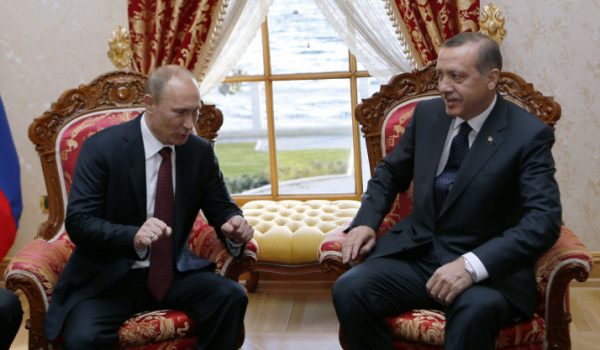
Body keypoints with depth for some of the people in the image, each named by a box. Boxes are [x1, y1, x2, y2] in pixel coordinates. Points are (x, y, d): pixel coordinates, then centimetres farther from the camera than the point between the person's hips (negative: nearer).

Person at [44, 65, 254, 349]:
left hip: (174, 273, 4)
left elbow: (222, 208, 10)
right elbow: (78, 222, -16)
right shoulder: (102, 148, -11)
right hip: (108, 278, -3)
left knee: (232, 297, -23)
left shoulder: (200, 151, 1)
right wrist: (134, 237, -35)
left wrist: (234, 225, -16)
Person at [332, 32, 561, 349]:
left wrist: (472, 264, -32)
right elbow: (389, 173, 19)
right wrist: (365, 222, -1)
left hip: (487, 266, -4)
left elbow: (544, 218, -19)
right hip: (416, 253, 5)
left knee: (475, 309, -38)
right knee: (349, 289, -22)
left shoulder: (529, 135, -8)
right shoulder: (427, 114, 6)